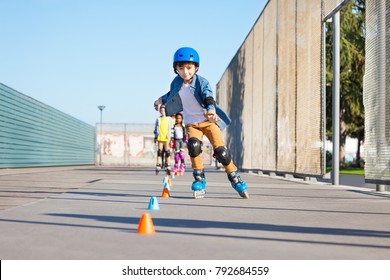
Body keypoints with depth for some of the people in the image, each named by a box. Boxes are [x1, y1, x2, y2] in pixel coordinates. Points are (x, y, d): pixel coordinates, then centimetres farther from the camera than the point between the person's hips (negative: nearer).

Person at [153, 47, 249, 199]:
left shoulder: (202, 82, -16)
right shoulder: (176, 83, -2)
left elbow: (208, 98, -34)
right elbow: (172, 94, 23)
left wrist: (211, 111, -52)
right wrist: (161, 100, 10)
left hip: (209, 120, -2)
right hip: (192, 123, 3)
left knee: (221, 151, -12)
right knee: (193, 146, -26)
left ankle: (235, 179, 6)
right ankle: (199, 180, -13)